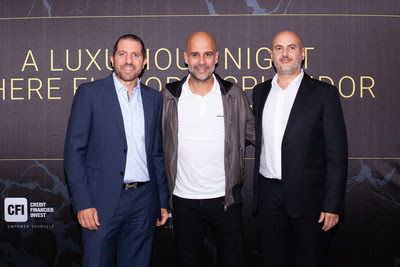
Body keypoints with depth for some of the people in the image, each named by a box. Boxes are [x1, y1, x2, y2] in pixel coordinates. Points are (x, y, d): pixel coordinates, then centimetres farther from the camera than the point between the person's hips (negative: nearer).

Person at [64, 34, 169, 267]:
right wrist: (83, 203, -11)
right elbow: (74, 151, -4)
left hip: (144, 201, 3)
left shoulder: (154, 98, 10)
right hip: (102, 202, -3)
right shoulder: (90, 93, -1)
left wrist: (163, 201, 10)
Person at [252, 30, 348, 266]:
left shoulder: (324, 93, -3)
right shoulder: (260, 92, 10)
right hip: (269, 195, 4)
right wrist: (257, 193, 11)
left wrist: (332, 204, -11)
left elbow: (337, 154, -6)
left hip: (308, 197, -3)